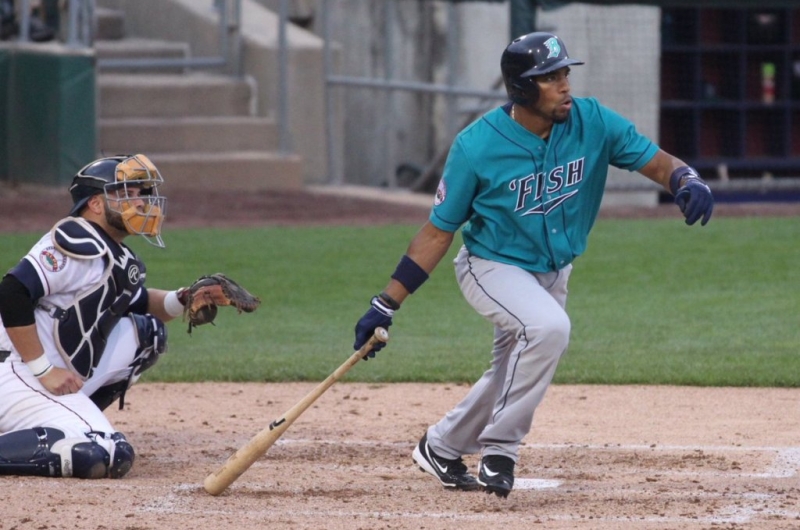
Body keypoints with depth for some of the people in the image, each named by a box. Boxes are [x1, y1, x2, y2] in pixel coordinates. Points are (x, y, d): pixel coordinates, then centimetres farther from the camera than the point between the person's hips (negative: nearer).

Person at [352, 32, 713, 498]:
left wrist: (688, 183, -38)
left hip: (553, 274, 6)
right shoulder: (477, 146, -22)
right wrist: (387, 304, -15)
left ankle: (441, 447, 43)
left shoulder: (592, 122, -14)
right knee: (548, 327, -33)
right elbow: (439, 231, -14)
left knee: (512, 380, 17)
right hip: (492, 266, -6)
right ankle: (499, 451, -19)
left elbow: (656, 161, -12)